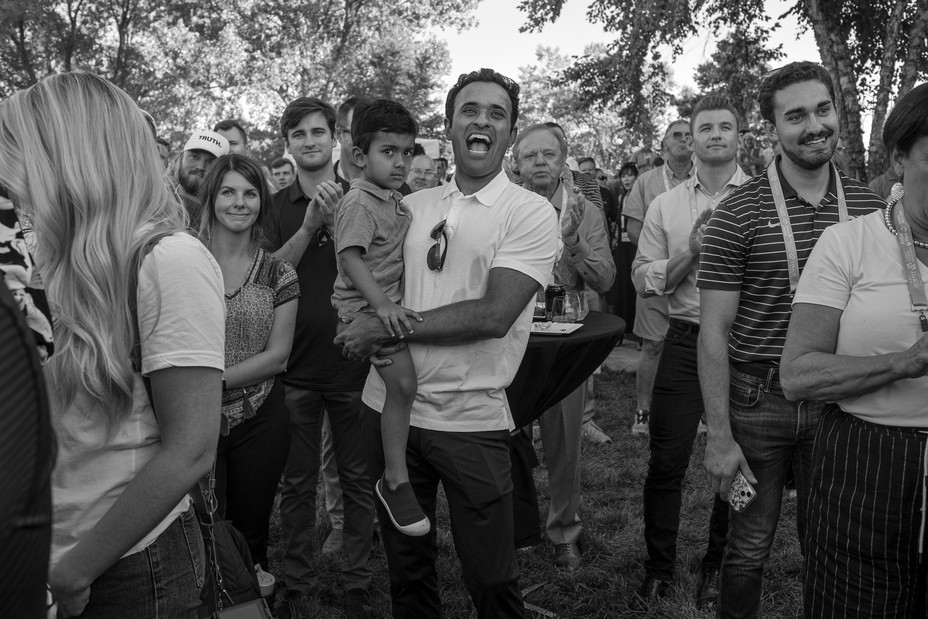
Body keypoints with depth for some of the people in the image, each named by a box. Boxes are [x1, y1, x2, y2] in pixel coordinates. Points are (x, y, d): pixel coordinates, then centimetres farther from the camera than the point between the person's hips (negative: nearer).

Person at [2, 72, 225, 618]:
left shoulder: (171, 261, -19)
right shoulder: (83, 266, 3)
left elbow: (190, 451, -21)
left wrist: (71, 575, -14)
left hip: (131, 570, -7)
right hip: (60, 553, 7)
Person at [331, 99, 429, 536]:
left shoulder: (396, 200, 15)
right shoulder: (358, 202, -13)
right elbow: (351, 257, -23)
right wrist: (381, 305, -34)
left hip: (391, 303, 9)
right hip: (364, 306, -9)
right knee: (403, 380, -23)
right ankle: (395, 480, -11)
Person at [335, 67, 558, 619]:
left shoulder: (532, 213, -6)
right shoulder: (413, 206, 8)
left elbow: (494, 315, -17)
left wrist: (389, 327, -15)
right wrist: (373, 316, -5)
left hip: (471, 420, -4)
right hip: (388, 406, 4)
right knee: (407, 567, 19)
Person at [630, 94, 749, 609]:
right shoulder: (665, 205, 6)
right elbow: (643, 279, 0)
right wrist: (692, 251, -11)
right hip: (685, 341, 1)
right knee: (666, 462, 4)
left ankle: (717, 566, 34)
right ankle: (658, 568, 25)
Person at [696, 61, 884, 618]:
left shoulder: (868, 206, 3)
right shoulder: (738, 214, -10)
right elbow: (714, 331, -11)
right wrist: (719, 437, -13)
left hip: (837, 400, 3)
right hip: (757, 399, -3)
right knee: (750, 545, 10)